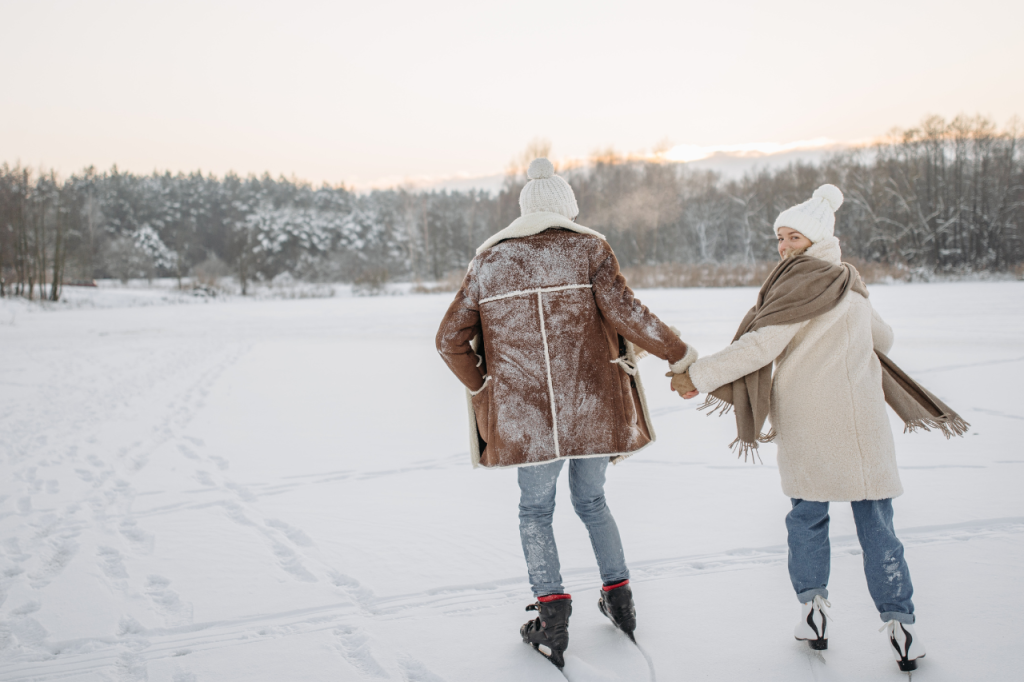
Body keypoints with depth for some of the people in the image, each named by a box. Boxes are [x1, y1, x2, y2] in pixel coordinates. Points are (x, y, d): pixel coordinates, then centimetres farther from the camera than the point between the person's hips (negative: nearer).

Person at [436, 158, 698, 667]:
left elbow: (450, 340, 4)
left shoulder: (488, 262, 6)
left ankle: (552, 611, 5)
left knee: (535, 510, 16)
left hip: (526, 415, 0)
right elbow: (625, 313, -13)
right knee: (591, 501, 23)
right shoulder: (589, 250, 0)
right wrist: (678, 354, -2)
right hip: (593, 409, 1)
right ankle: (619, 597, 29)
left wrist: (484, 389, 14)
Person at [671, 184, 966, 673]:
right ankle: (900, 624, 7)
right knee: (875, 522, 7)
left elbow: (760, 346, -17)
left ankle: (813, 607, 12)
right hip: (860, 423, 5)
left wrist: (699, 376, -13)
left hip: (806, 425, -5)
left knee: (807, 515, 12)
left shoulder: (804, 282, -9)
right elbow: (883, 339, 30)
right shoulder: (852, 287, 14)